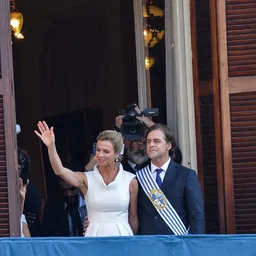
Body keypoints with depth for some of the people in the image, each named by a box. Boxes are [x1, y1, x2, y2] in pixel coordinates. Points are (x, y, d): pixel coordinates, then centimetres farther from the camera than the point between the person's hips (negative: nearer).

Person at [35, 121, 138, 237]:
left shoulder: (130, 181, 0)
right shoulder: (86, 179, 0)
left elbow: (133, 217, 7)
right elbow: (60, 171, -17)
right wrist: (51, 146, -30)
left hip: (122, 236, 0)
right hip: (94, 236, 0)